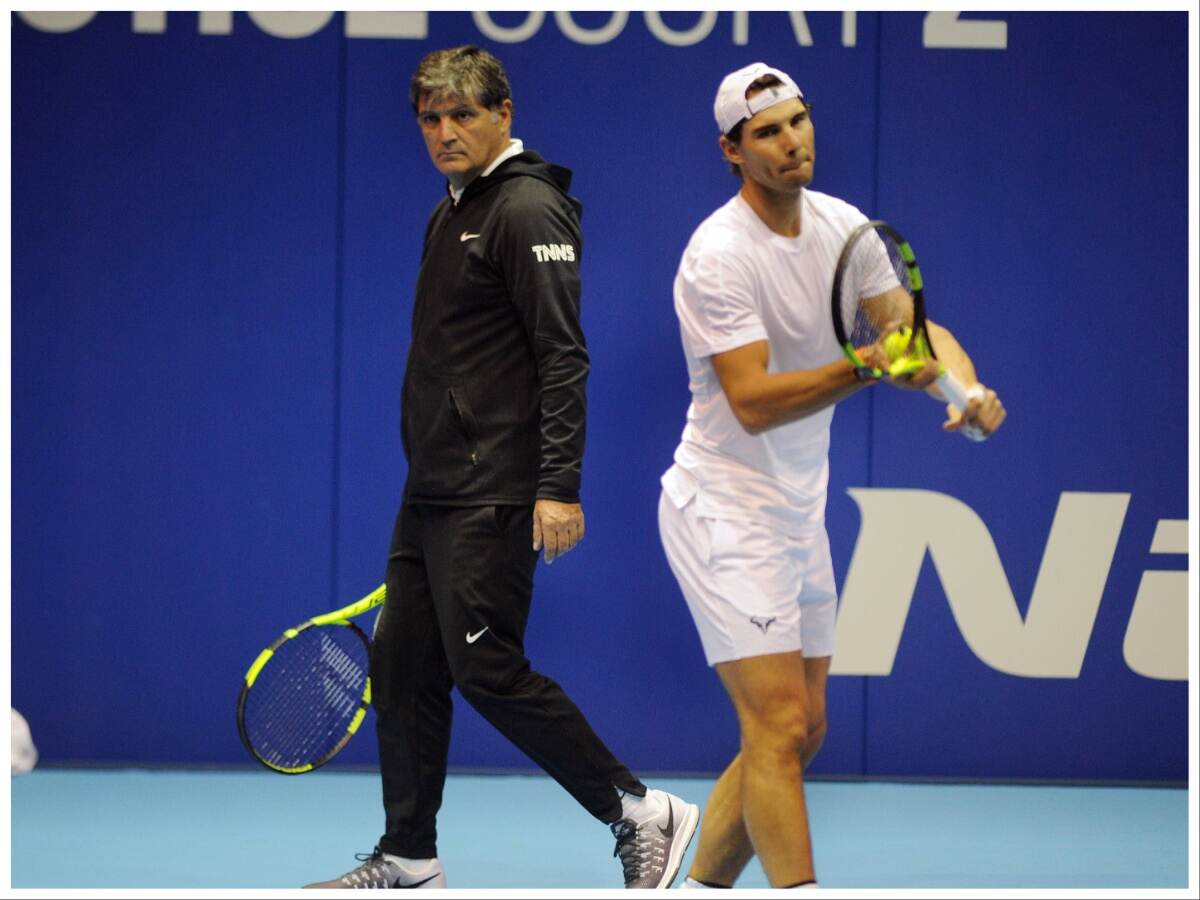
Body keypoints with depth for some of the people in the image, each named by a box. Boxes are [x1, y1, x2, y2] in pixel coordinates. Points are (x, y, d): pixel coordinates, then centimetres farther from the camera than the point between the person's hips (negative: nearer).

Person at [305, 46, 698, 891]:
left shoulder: (529, 209, -12)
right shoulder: (453, 212, 17)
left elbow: (564, 356, -18)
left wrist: (559, 487, -24)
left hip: (492, 498, -10)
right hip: (432, 492, 10)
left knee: (488, 670, -9)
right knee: (401, 665, 9)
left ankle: (642, 814, 1)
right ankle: (408, 863, 17)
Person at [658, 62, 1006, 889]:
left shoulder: (842, 225, 4)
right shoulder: (719, 255, -20)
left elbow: (917, 325, -2)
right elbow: (752, 402, -26)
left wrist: (968, 385, -23)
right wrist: (867, 366, -37)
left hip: (799, 511, 8)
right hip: (725, 511, -8)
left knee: (798, 734, 12)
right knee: (780, 726, -15)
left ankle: (700, 887, 23)